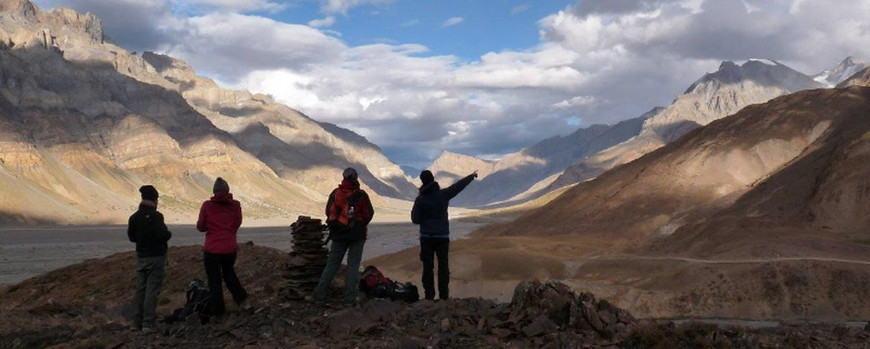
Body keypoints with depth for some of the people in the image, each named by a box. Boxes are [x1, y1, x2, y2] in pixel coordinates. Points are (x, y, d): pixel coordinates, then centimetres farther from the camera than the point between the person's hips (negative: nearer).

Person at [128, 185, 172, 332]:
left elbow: (131, 237, 11)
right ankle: (148, 323, -3)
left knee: (140, 289, 12)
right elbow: (163, 235, -21)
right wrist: (169, 234, 0)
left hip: (141, 257, 6)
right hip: (156, 256, -6)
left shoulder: (134, 217, 4)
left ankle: (136, 322, 13)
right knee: (152, 290, -2)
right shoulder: (156, 216, -16)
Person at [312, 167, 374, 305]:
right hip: (357, 234, -3)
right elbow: (368, 214, -9)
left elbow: (328, 212, 5)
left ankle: (319, 294, 10)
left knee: (332, 263, 12)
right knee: (353, 265, 4)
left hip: (338, 234, 3)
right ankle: (349, 298, 2)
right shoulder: (361, 195, -12)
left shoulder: (335, 193, -2)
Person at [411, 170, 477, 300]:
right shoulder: (443, 194, -5)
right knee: (443, 266, 6)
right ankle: (444, 295, 5)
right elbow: (459, 185, 8)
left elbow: (416, 220, -6)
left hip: (426, 237, 0)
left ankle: (429, 295, 3)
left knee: (428, 266, 4)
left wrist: (413, 211, 15)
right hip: (442, 236, 0)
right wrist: (471, 176, 22)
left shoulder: (420, 199, -6)